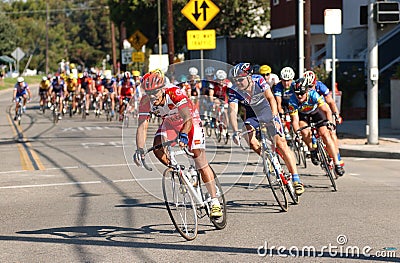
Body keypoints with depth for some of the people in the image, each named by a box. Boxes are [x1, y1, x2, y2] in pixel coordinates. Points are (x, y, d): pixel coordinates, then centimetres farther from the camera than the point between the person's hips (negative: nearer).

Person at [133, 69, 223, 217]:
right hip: (169, 123, 5)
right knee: (157, 148, -23)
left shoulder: (175, 93, -36)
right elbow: (142, 126, -27)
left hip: (190, 120, -4)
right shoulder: (146, 102, -23)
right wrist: (140, 149, -40)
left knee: (199, 156, -14)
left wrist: (183, 136, -60)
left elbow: (188, 119, -43)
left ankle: (215, 202, -11)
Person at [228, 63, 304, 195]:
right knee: (250, 140, -22)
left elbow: (271, 98, -30)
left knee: (280, 143, -12)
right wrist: (236, 132, -45)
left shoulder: (258, 81, -26)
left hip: (267, 111, -2)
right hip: (252, 114, 2)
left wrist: (275, 118, -44)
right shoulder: (234, 91, -22)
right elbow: (232, 111, -31)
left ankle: (296, 179, -11)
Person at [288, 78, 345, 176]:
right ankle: (312, 151, -2)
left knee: (325, 134, -15)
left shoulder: (313, 95, -35)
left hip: (316, 112, -1)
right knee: (305, 131, -29)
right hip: (302, 115, 1)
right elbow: (295, 120, -30)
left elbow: (327, 110, -38)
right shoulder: (293, 101, -31)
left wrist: (330, 122, -53)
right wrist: (297, 132, -45)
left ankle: (337, 163, -11)